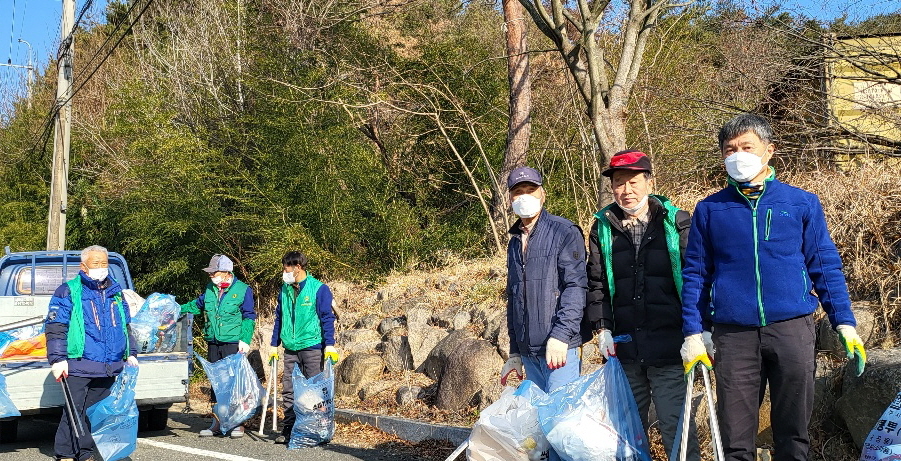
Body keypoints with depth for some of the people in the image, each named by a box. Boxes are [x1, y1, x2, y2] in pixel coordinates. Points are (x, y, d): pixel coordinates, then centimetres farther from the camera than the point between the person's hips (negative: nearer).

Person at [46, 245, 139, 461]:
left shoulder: (116, 293, 17)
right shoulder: (69, 292, 0)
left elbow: (126, 327, 27)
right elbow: (55, 328, -4)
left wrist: (131, 354, 20)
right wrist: (57, 360, -11)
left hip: (109, 369, 6)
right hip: (78, 366, -5)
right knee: (75, 411, -6)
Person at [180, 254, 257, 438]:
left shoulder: (243, 290, -3)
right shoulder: (210, 289, 12)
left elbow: (249, 317, -3)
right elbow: (197, 305, 29)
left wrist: (245, 341, -11)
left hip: (233, 344, -6)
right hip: (213, 343, 6)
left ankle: (238, 423, -1)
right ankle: (216, 422, 15)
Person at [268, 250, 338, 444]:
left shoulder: (319, 289, -5)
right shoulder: (285, 290, 12)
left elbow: (327, 318, -6)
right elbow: (279, 318, 18)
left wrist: (330, 345, -11)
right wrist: (274, 345, 16)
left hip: (312, 347, -5)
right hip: (290, 349, 5)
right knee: (288, 391, 5)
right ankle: (288, 430, 11)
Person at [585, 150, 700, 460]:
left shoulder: (676, 223, 1)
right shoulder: (603, 228, 10)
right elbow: (596, 284, 12)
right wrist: (602, 328, 3)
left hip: (669, 345, -3)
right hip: (624, 347, 4)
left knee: (674, 423, -6)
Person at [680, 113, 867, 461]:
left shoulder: (802, 204, 7)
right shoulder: (709, 210, 9)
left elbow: (826, 267, 8)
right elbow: (695, 274, 10)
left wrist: (844, 324, 2)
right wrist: (693, 333, 2)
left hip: (793, 328, 0)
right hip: (734, 334, 0)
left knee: (794, 432, 6)